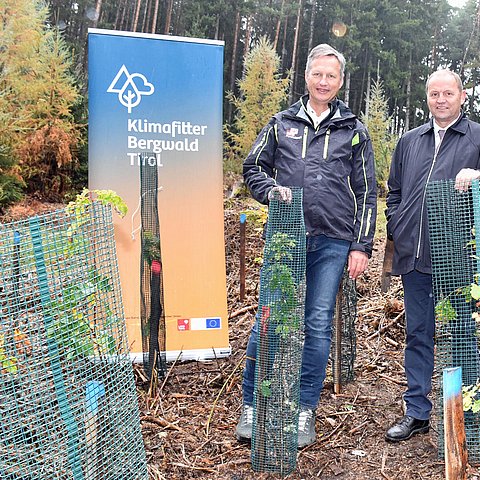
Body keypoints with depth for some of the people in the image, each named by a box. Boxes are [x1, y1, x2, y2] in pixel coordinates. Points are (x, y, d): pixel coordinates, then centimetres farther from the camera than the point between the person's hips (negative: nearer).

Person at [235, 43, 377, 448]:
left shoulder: (354, 131, 11)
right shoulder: (282, 124, 12)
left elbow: (367, 193, 10)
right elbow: (253, 168, 15)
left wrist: (362, 246, 3)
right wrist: (272, 190, -7)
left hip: (332, 243, 0)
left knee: (319, 325, 4)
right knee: (267, 320, -1)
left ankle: (305, 410, 17)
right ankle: (252, 406, 13)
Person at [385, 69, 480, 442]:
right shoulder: (409, 142, 17)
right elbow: (394, 192, 21)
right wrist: (396, 233, 9)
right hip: (414, 256, 4)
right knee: (418, 335, 11)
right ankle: (417, 412, 22)